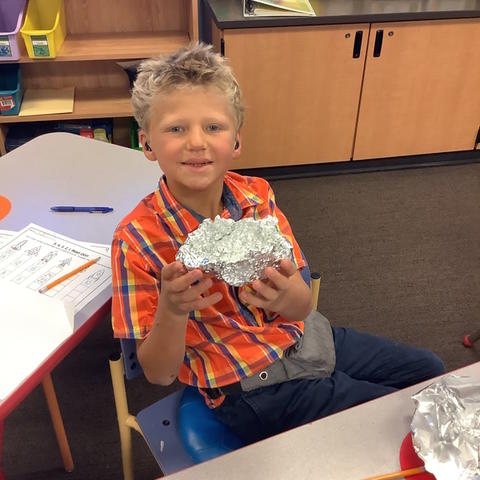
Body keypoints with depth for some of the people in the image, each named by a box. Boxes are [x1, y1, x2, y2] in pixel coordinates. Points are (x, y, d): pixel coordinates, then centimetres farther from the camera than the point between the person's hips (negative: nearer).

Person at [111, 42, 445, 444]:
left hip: (305, 336, 5)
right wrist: (172, 310, -37)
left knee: (428, 370, 18)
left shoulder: (257, 195, -13)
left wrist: (284, 295, -34)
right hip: (254, 388, -4)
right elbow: (159, 374, -16)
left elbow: (301, 308, -9)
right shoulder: (136, 241, -22)